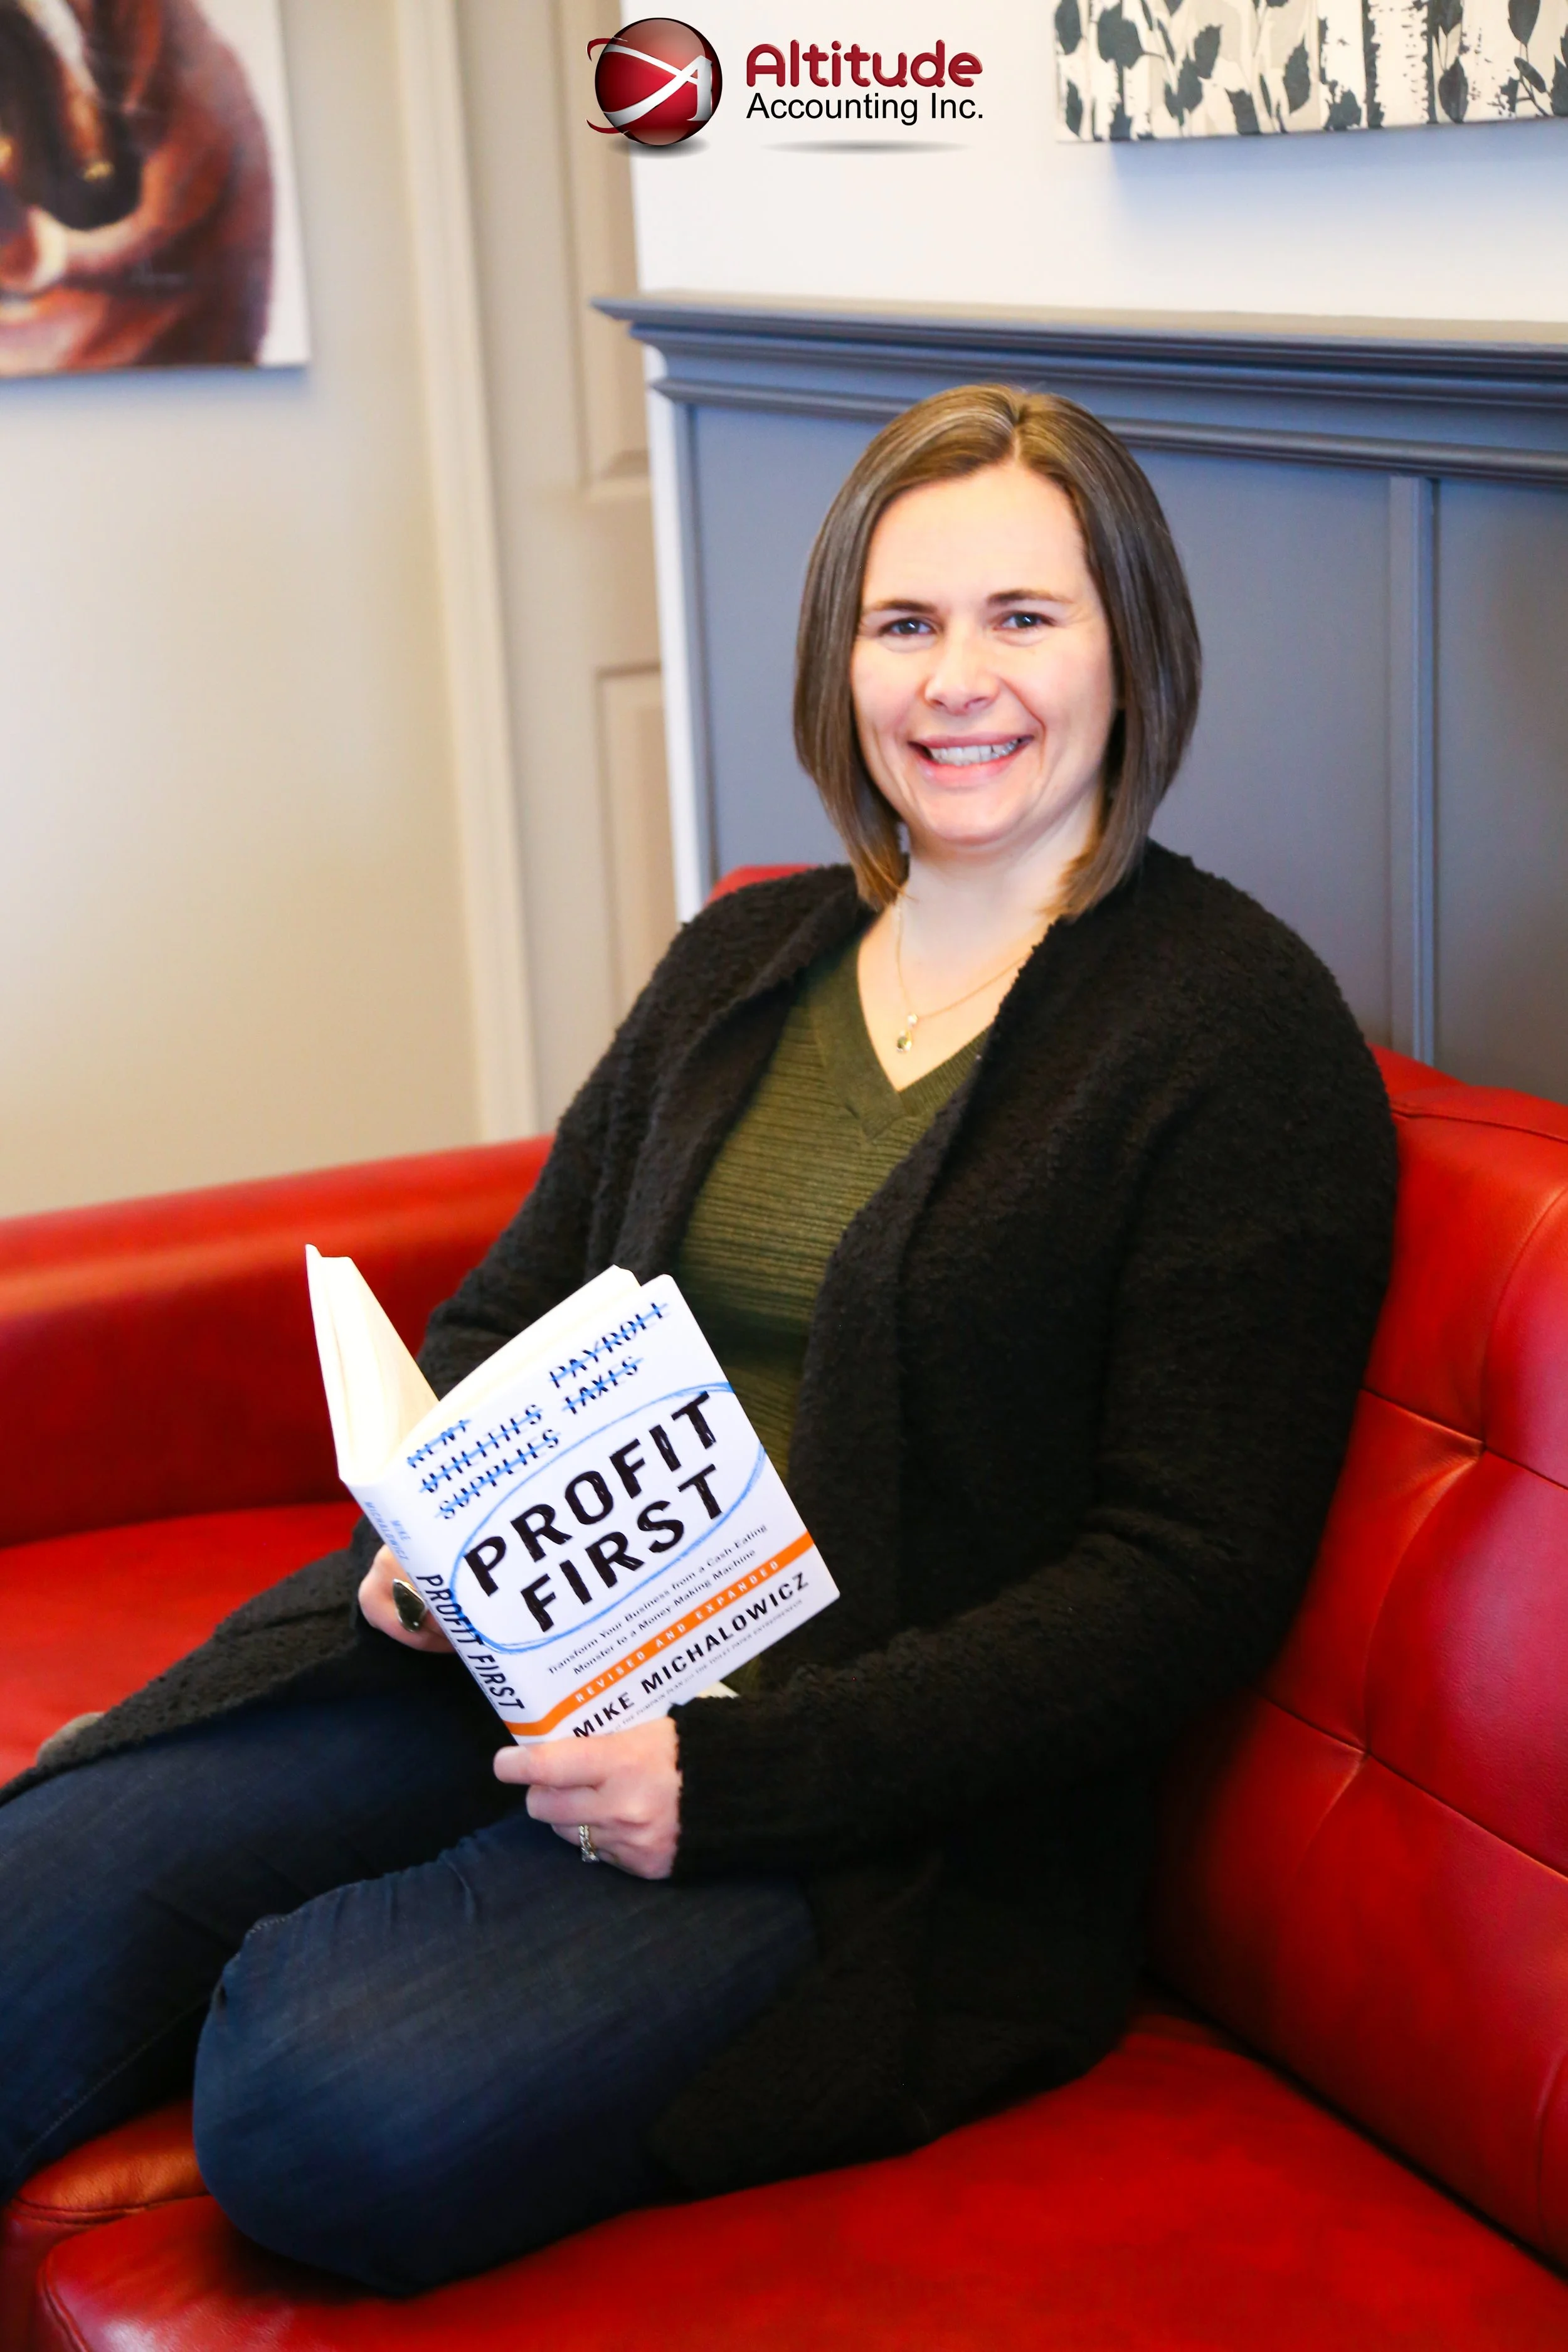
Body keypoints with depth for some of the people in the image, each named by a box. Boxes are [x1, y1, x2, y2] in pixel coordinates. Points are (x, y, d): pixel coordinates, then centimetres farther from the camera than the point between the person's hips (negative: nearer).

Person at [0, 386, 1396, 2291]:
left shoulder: (1243, 1032, -5)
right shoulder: (745, 957, 15)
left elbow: (1192, 1579, -11)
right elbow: (498, 1320, 20)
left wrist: (740, 1774, -19)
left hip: (887, 1801, -5)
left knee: (339, 2107, -27)